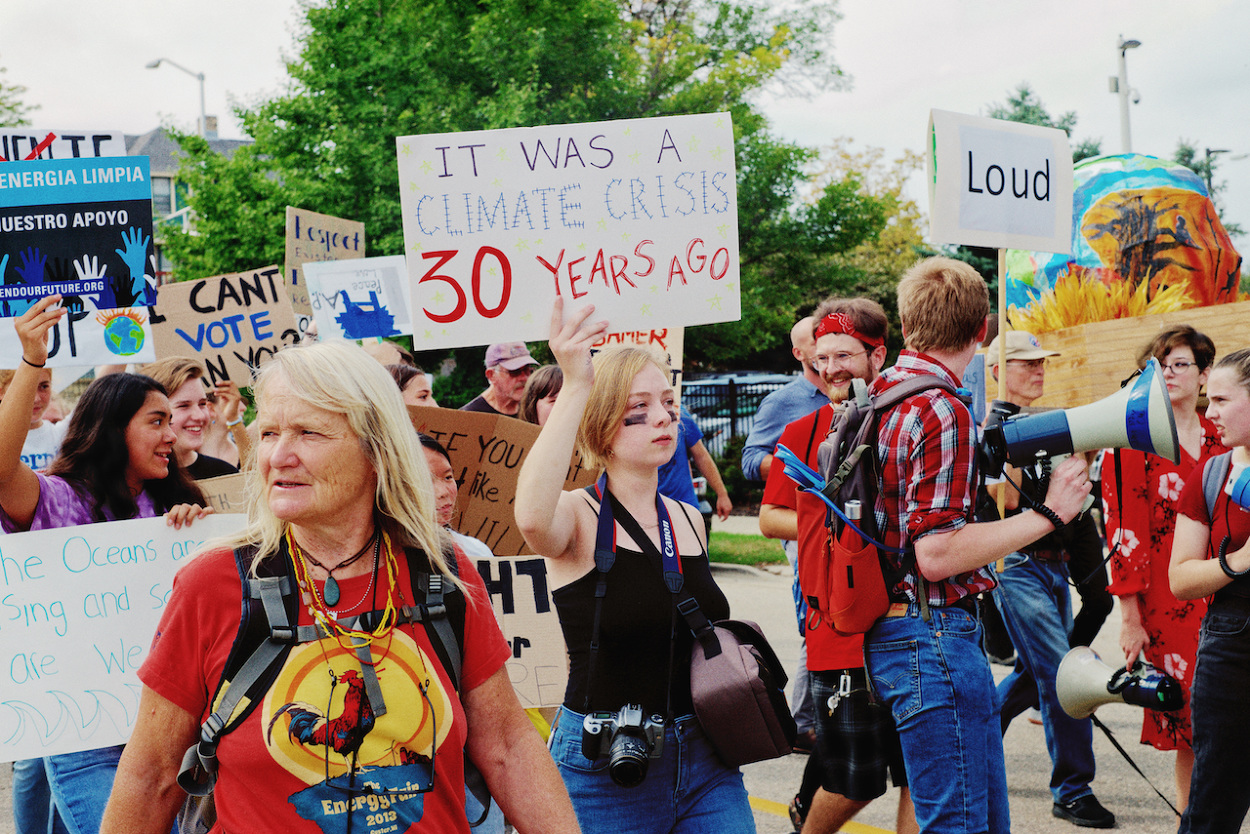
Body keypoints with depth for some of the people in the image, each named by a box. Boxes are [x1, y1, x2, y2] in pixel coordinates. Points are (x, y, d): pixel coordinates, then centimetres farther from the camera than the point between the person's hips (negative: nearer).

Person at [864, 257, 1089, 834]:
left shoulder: (881, 394, 11)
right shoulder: (943, 413, -17)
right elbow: (937, 554, -21)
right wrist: (1047, 513, -18)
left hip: (889, 630, 10)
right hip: (933, 637, -10)